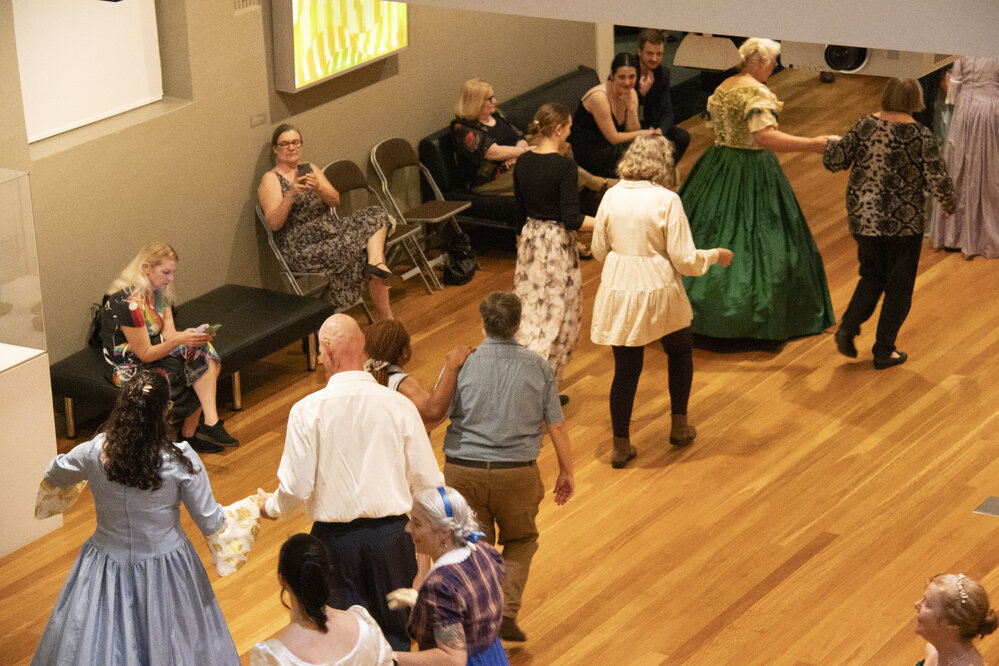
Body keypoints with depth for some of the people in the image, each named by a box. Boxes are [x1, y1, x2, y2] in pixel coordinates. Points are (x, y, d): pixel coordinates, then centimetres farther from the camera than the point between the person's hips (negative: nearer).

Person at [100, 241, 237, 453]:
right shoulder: (128, 302, -26)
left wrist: (190, 334, -27)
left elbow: (168, 334, -5)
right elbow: (145, 354, -24)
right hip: (130, 369, -8)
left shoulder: (159, 292, 2)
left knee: (203, 351, -17)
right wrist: (180, 340, -36)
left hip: (155, 352, 8)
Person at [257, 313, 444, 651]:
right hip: (391, 532, 1)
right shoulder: (399, 405, -9)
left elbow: (296, 487, -9)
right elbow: (428, 481, -4)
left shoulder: (307, 411, -12)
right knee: (395, 635, 17)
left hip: (336, 537, -1)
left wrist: (271, 505, 14)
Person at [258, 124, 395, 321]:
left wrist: (318, 188, -19)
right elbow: (274, 223, -13)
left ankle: (376, 261, -33)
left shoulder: (310, 170, 18)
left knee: (375, 215, -15)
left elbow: (335, 200, 3)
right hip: (303, 250, -7)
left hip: (332, 232, 7)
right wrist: (291, 193, -28)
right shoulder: (271, 179, 0)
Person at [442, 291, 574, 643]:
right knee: (521, 541, 22)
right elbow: (557, 425, 1)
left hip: (464, 470, 0)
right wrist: (566, 472, 13)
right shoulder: (537, 366, -3)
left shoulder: (462, 364, -6)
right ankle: (506, 612, 5)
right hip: (517, 472, 0)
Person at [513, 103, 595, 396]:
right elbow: (571, 218, -22)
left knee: (530, 310, 15)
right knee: (557, 314, 3)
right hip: (558, 243, -6)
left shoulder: (522, 163, 1)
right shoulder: (564, 165, -19)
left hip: (530, 240, 7)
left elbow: (519, 213, 10)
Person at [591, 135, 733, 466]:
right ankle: (679, 426, 33)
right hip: (658, 292, -3)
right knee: (680, 351, 24)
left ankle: (621, 446, 16)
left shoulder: (612, 196, -3)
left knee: (626, 369, 11)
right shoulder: (667, 201, -15)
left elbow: (599, 249, 7)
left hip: (619, 290, 3)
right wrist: (716, 256, 5)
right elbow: (684, 259, -14)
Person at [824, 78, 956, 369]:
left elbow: (834, 161, -1)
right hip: (905, 222, -3)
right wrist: (949, 203, 5)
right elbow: (938, 181, -15)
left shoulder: (866, 126, -5)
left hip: (864, 217, 4)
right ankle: (884, 351, 14)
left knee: (872, 276, 21)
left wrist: (832, 143, 20)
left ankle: (848, 328, 3)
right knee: (899, 285, 11)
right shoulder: (920, 136, -13)